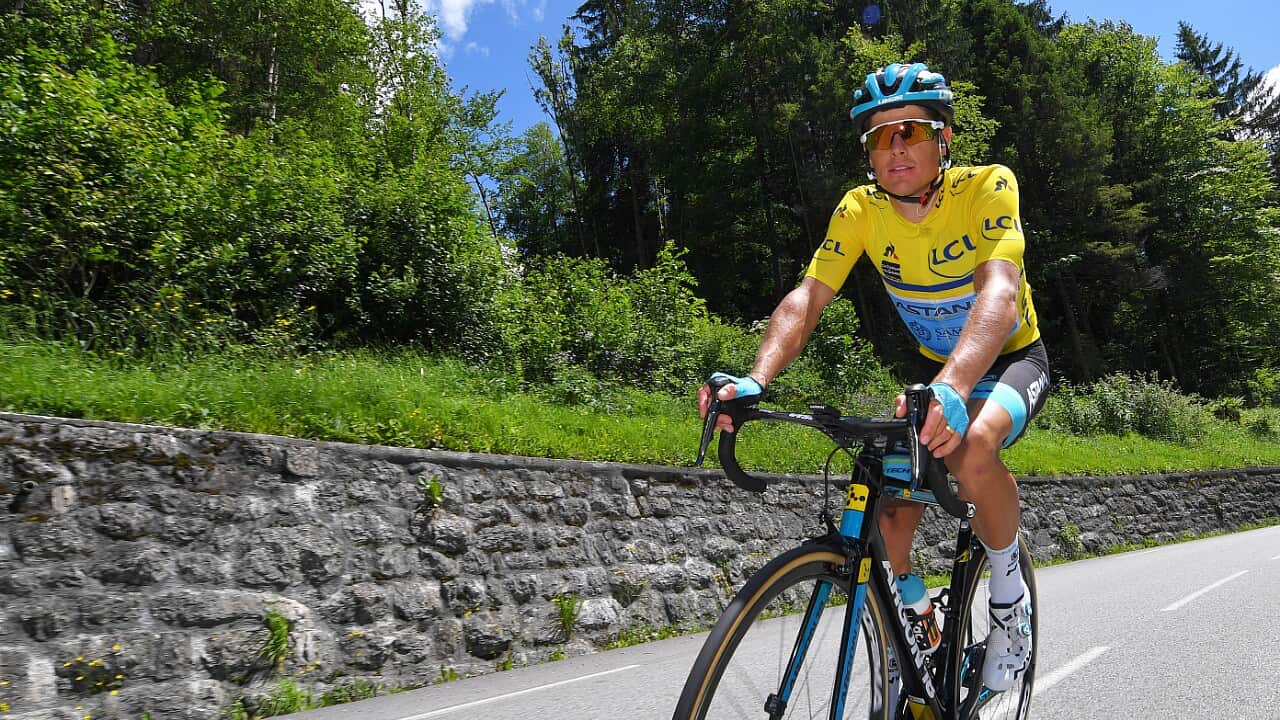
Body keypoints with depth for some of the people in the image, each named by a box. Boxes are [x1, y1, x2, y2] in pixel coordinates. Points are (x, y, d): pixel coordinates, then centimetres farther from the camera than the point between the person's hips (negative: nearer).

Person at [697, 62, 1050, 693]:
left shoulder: (987, 186, -25)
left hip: (1011, 359, -4)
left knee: (971, 445, -35)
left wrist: (954, 386, -61)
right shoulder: (860, 208, -14)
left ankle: (1009, 587, -8)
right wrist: (756, 380, -43)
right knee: (889, 495, -12)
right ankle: (914, 607, 18)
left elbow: (1000, 291, -41)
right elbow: (807, 297, -24)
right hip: (935, 367, 4)